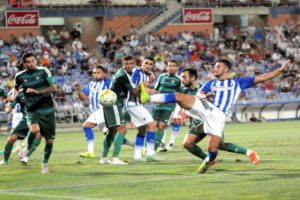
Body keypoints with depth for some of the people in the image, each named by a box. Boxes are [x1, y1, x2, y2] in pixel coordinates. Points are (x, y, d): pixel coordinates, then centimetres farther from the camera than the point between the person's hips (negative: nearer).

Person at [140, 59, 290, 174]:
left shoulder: (238, 83, 22)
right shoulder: (211, 83, 27)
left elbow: (261, 78, 19)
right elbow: (199, 94, 13)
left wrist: (281, 70, 11)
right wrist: (205, 96, -12)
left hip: (218, 115, -2)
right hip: (204, 106, 2)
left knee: (213, 149, -13)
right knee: (178, 96, -21)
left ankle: (208, 161, 21)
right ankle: (148, 98, -29)